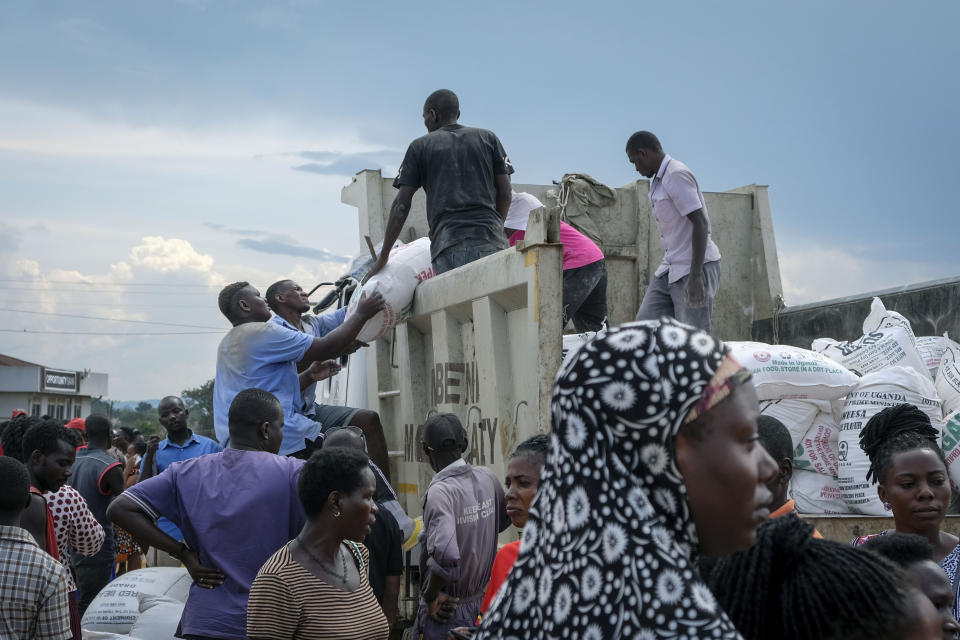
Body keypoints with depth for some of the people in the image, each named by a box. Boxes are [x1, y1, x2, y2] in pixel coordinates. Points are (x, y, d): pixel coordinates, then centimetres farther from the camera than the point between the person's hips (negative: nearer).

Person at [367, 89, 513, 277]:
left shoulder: (420, 146, 13)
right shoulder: (488, 138, 18)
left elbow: (401, 205, 9)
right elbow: (505, 194, 12)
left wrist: (383, 256, 14)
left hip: (449, 248, -2)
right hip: (491, 242, 2)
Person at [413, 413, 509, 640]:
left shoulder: (440, 491, -24)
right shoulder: (487, 478, -3)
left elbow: (445, 555, -35)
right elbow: (503, 520, 17)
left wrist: (430, 595, -19)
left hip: (444, 612, -7)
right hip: (482, 601, 7)